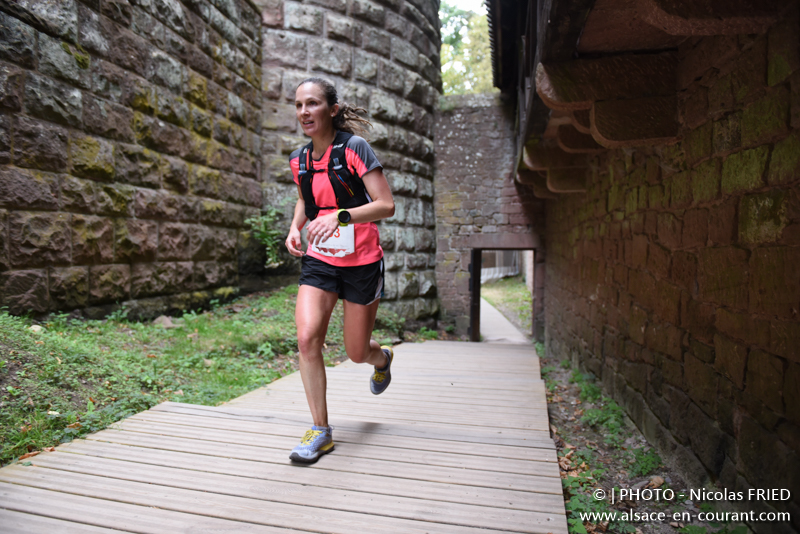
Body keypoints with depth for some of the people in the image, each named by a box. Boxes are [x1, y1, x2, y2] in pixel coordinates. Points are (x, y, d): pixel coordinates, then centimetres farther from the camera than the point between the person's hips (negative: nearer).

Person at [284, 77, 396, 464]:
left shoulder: (354, 148, -12)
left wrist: (340, 216, -31)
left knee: (356, 354, 7)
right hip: (318, 261, 4)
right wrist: (295, 227, 3)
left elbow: (386, 205, -17)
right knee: (306, 337, -16)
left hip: (361, 263, -4)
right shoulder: (298, 159, 5)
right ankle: (321, 431, 1)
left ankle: (382, 358, 47)